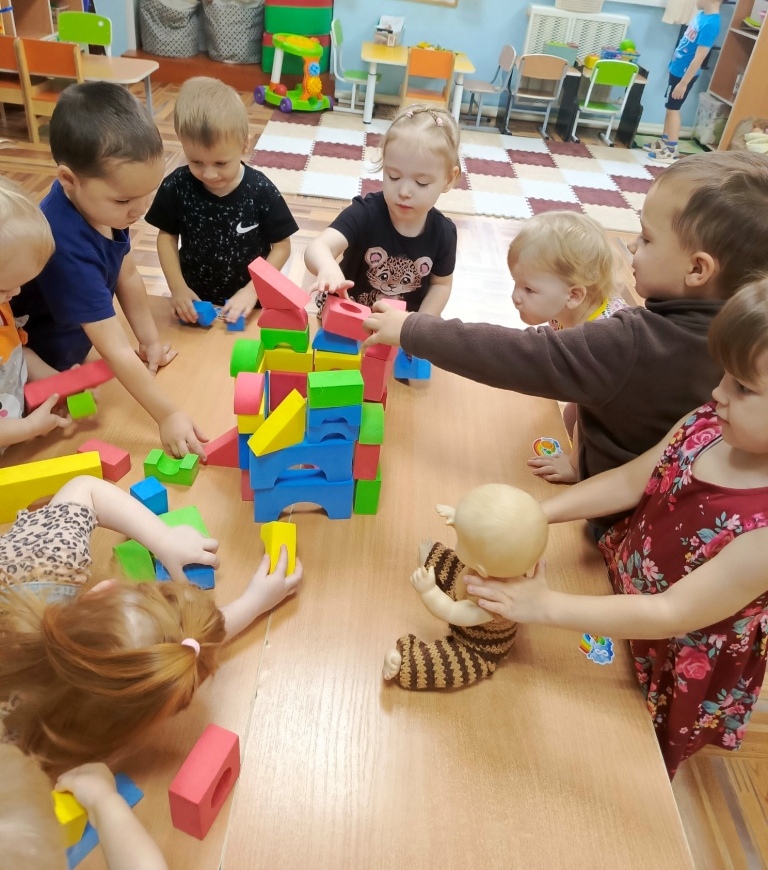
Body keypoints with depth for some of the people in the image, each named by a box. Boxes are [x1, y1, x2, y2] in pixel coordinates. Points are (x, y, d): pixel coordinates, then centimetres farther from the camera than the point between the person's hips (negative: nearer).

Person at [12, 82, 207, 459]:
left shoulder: (99, 201, -16)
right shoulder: (68, 248, -40)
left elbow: (128, 276, 0)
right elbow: (116, 351, -38)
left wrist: (150, 339, -3)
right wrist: (168, 416, -37)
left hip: (69, 351, 7)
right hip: (33, 369, -7)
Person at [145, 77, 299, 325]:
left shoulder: (261, 191, -18)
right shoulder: (176, 187, -14)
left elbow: (282, 246, -10)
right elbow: (167, 236, 0)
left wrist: (252, 290, -18)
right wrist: (177, 287, -10)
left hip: (250, 303, -1)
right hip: (195, 300, 2)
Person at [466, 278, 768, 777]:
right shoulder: (706, 425, -16)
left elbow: (672, 614, -33)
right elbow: (629, 481, -6)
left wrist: (545, 606, -33)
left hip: (679, 670, -6)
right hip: (622, 591, 6)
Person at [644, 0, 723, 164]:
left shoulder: (710, 24, -25)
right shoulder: (702, 14, 2)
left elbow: (699, 58, -26)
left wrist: (683, 83, -24)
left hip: (684, 73, -9)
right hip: (677, 69, 9)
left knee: (673, 109, -2)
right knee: (670, 107, 17)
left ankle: (671, 151, 5)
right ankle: (664, 142, 30)